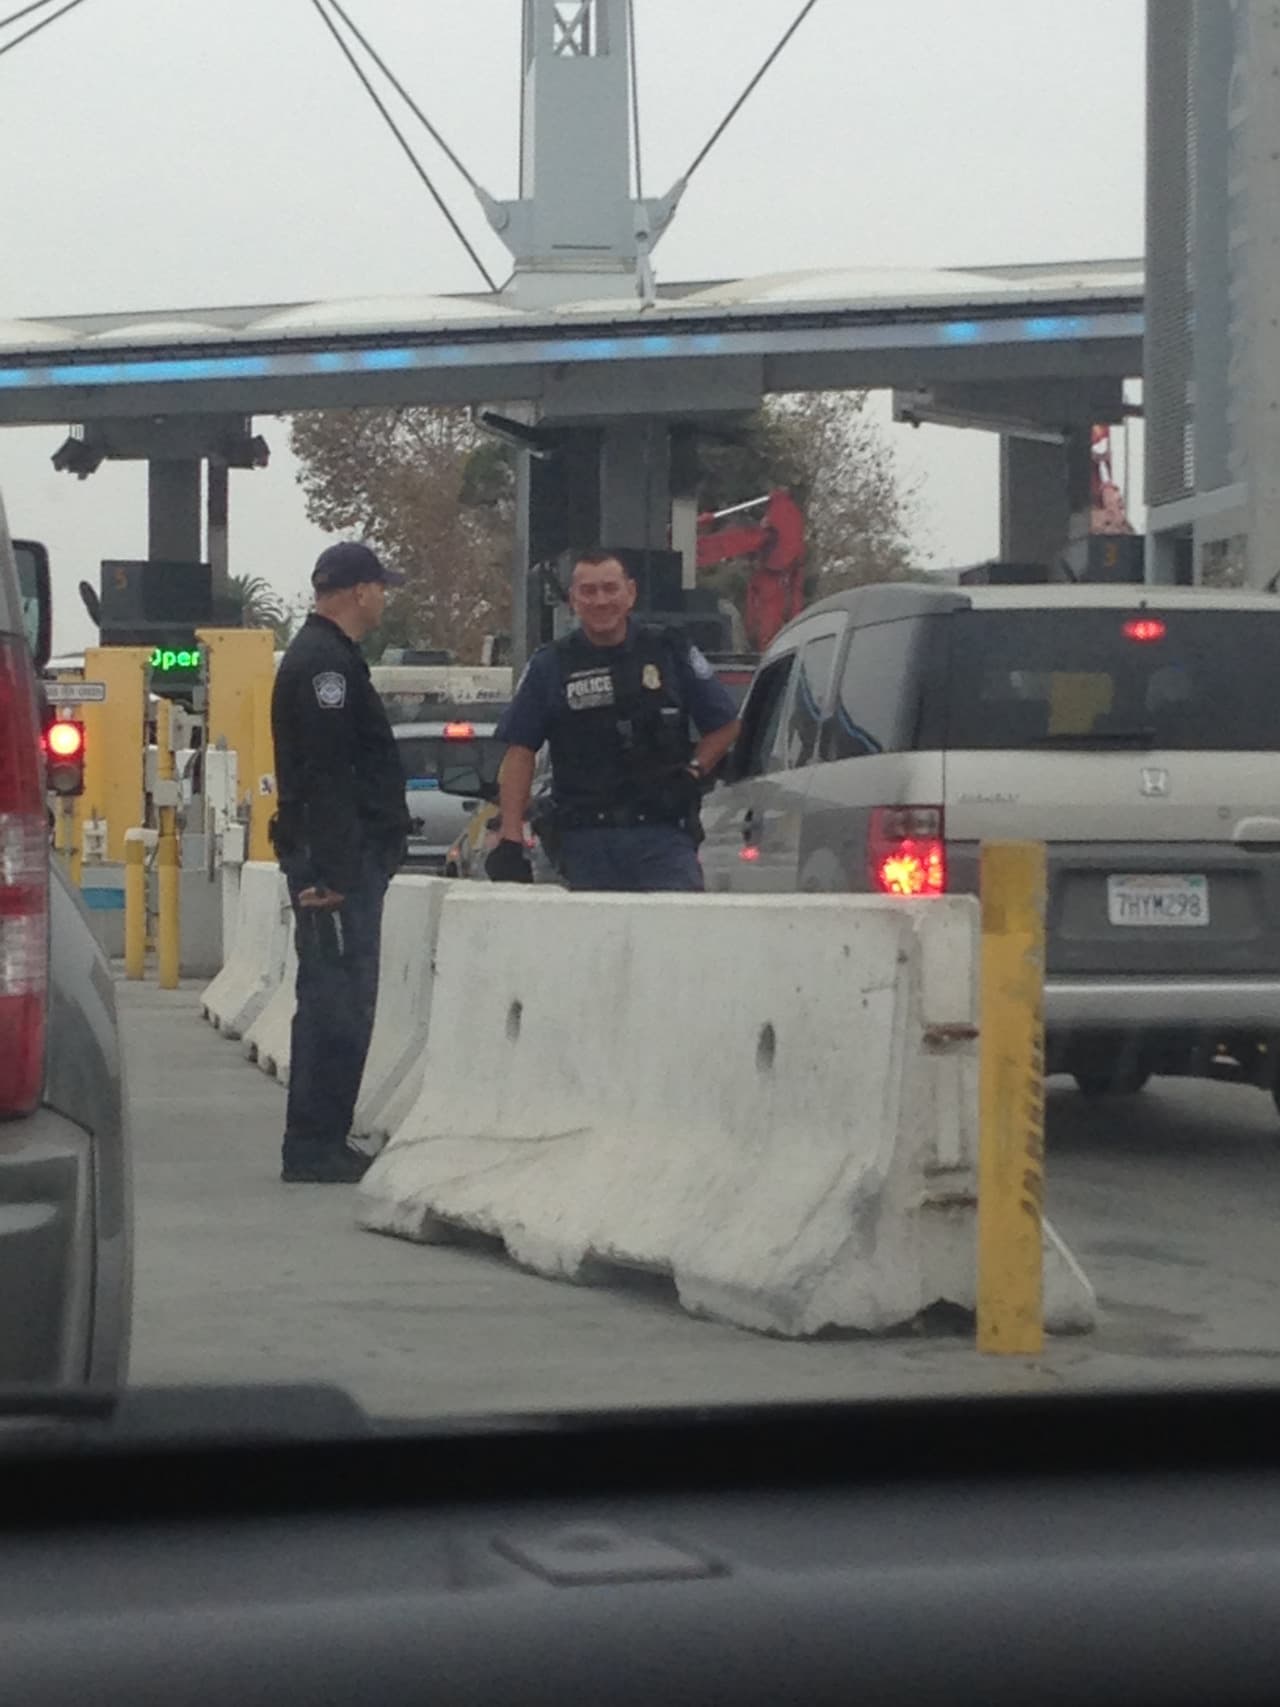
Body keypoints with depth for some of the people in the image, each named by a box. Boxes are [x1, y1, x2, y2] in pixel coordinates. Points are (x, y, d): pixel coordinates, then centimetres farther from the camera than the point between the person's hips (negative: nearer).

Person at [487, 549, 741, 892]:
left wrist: (693, 772, 0)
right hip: (584, 843, 1)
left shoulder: (670, 652, 7)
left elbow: (725, 725, 16)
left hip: (663, 837, -1)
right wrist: (511, 840, -2)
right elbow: (520, 752, 6)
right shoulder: (549, 667, 8)